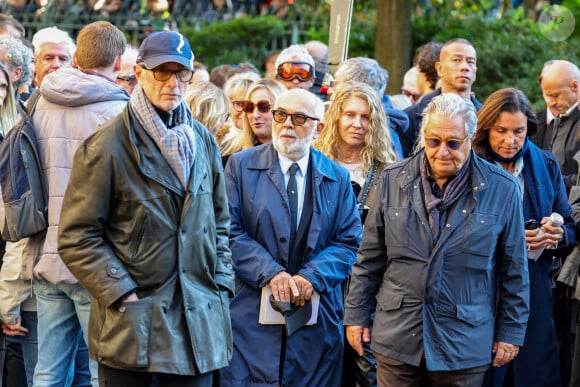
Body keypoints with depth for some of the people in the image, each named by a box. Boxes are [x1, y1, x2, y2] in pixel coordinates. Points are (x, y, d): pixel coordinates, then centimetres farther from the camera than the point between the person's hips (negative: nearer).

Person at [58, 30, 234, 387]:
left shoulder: (203, 141, 10)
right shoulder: (107, 146, -7)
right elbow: (77, 237, -8)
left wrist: (222, 284, 8)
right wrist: (122, 294, -12)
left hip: (198, 320, 4)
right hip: (131, 324, -4)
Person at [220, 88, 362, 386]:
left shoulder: (337, 178, 10)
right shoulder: (240, 166, 3)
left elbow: (348, 242, 4)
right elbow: (230, 231, -5)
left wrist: (312, 277, -13)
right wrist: (269, 273, -16)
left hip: (316, 320, 2)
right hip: (251, 314, -2)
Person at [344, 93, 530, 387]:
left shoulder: (501, 189, -4)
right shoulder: (393, 179, 1)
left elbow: (514, 270, 2)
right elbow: (370, 257, 7)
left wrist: (511, 332, 2)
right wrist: (357, 315, 6)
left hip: (464, 343, -1)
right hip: (396, 338, 2)